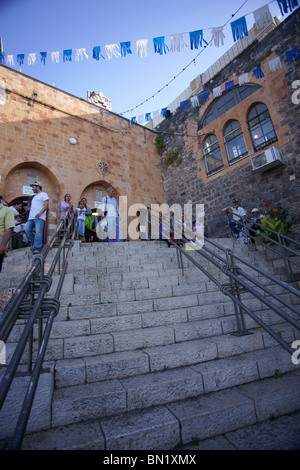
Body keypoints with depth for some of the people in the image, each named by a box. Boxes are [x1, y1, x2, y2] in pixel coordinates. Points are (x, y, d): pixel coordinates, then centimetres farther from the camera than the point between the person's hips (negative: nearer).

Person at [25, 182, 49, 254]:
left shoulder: (43, 194, 5)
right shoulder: (34, 196, 30)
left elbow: (46, 205, -8)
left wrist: (40, 213, -19)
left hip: (39, 217, -8)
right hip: (31, 217, 8)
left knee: (38, 232, -14)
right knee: (27, 229, -5)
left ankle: (37, 248, -15)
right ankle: (35, 243, 12)